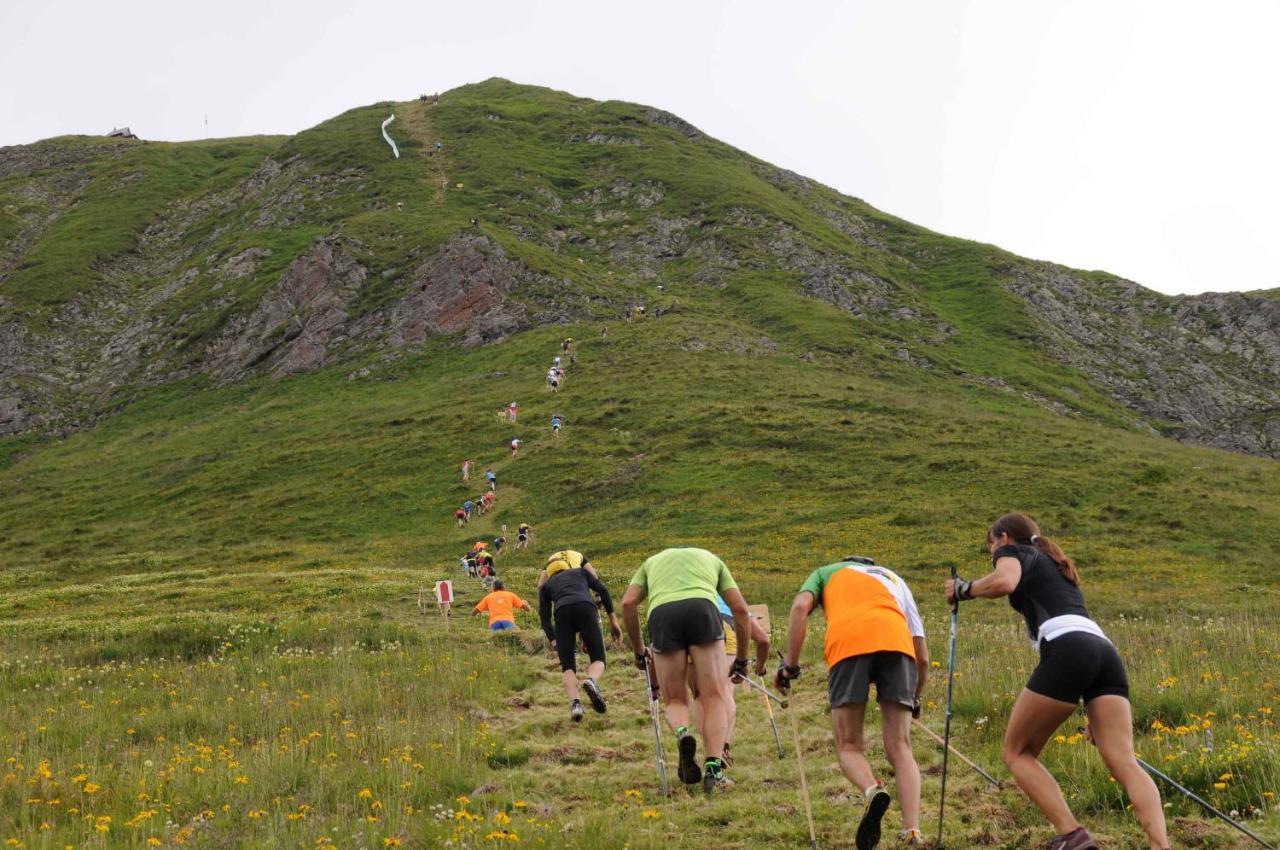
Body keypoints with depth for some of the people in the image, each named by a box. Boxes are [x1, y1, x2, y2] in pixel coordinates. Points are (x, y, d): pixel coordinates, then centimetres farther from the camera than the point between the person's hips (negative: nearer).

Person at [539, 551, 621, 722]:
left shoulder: (546, 585, 33)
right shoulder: (581, 572, 35)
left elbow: (544, 616, 20)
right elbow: (602, 589, 19)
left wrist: (554, 642, 15)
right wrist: (613, 618, 16)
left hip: (562, 613, 0)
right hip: (586, 608, 0)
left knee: (567, 666, 7)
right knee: (598, 659, 8)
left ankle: (574, 703, -21)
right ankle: (591, 681, -28)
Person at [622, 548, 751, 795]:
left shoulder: (653, 561, 37)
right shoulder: (711, 558, 37)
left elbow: (627, 604, 19)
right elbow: (740, 609, 26)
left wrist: (639, 652, 28)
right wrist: (741, 659, 32)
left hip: (661, 613, 1)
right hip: (702, 609, -1)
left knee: (675, 700, 13)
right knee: (714, 698, 5)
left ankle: (682, 733, -20)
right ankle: (714, 769, -9)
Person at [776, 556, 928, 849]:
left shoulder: (826, 572, 35)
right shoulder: (897, 581, 40)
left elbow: (800, 607, 11)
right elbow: (922, 656, 33)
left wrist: (789, 664, 11)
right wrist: (915, 699, 47)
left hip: (848, 641, -2)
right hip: (896, 640, 2)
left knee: (848, 747, 7)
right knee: (900, 748, 6)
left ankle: (872, 790, -25)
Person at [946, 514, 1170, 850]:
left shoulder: (1012, 552, 16)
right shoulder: (1055, 564, 37)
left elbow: (1004, 583, -10)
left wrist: (963, 589, 10)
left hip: (1067, 649, -7)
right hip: (1106, 650, 7)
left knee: (1017, 752, 7)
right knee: (1124, 763, -6)